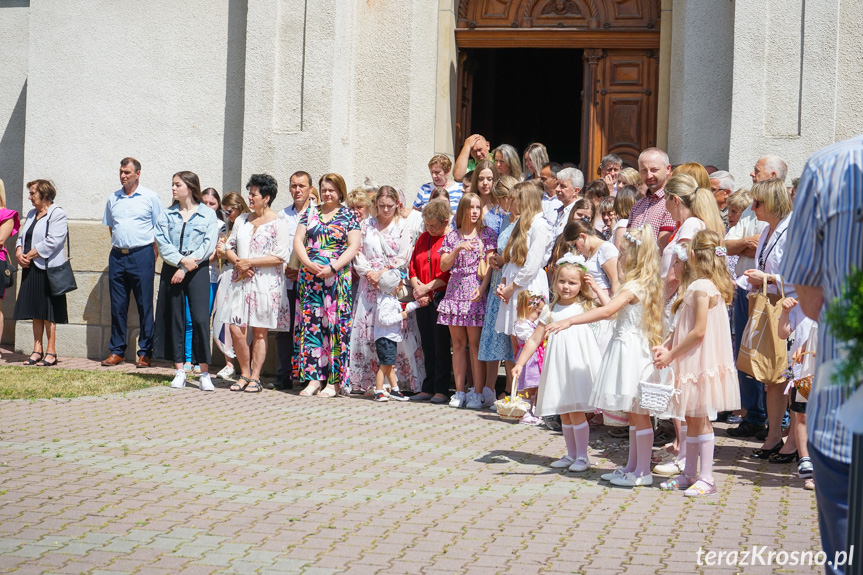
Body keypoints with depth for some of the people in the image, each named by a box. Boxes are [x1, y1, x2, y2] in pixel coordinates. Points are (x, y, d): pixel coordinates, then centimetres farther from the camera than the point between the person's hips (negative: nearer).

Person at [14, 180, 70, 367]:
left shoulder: (57, 214, -7)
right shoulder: (31, 214, 19)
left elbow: (52, 242, -17)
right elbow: (22, 237, 19)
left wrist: (29, 255, -14)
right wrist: (19, 253, -2)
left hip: (48, 269, -8)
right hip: (30, 269, 8)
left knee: (47, 313, -5)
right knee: (35, 313, 9)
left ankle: (51, 352, 0)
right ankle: (37, 351, 14)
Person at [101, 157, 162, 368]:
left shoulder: (150, 198, 1)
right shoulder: (113, 199, 13)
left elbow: (159, 230, 1)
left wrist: (152, 258, -4)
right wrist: (119, 247, 12)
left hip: (141, 255, -4)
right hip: (117, 256, 4)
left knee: (145, 305, -1)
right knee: (117, 306, 6)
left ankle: (145, 352, 4)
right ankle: (117, 351, 12)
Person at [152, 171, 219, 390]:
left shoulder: (208, 215, 3)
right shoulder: (166, 215, 10)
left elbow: (208, 245, -6)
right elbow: (162, 244, 0)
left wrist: (185, 268, -12)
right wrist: (182, 260, -16)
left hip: (197, 270, -3)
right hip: (172, 269, 3)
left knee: (200, 319, -10)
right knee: (175, 319, 4)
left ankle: (204, 374, -6)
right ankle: (179, 371, 12)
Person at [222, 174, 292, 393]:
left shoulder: (278, 223, -3)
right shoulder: (242, 220, 15)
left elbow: (281, 256, -11)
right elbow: (229, 246, 16)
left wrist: (250, 262, -13)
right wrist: (238, 263, -5)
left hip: (266, 283, -5)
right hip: (241, 282, 5)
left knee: (259, 332, 1)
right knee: (236, 330, -3)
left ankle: (255, 378, 8)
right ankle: (244, 373, 12)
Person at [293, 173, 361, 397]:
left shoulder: (348, 216, 4)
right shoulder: (310, 213, 14)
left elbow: (353, 246, -4)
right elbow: (298, 240, 9)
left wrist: (332, 267, -15)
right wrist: (308, 263, -9)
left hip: (337, 277, -3)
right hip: (309, 276, 3)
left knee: (334, 324, -5)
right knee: (310, 323, 0)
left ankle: (334, 380, -1)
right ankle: (313, 378, 4)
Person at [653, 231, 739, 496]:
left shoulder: (701, 287, -17)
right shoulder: (711, 285, 14)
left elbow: (699, 331, -21)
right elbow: (683, 325, 13)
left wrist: (671, 355, -15)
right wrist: (667, 345, 1)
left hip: (700, 362, -10)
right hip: (692, 362, 10)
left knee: (700, 419, -4)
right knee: (691, 419, 14)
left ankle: (706, 478, 2)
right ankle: (690, 473, 22)